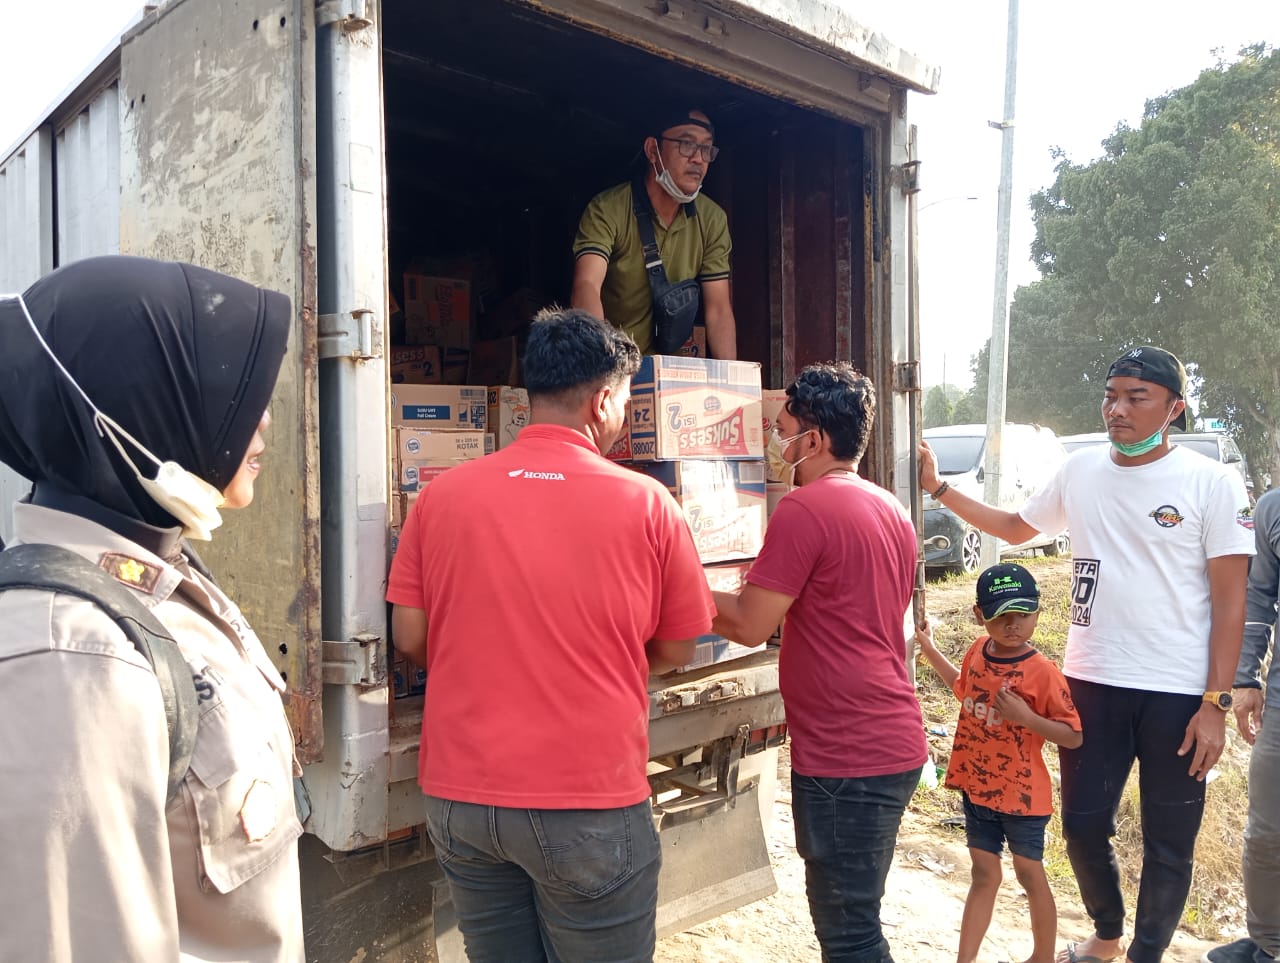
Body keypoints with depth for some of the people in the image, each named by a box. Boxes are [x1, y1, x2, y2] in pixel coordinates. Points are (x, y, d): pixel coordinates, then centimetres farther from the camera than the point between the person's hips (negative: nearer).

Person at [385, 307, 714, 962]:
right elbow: (675, 651, 0)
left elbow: (410, 639, 1)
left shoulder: (442, 495, -3)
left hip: (459, 798, 3)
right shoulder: (645, 503, -9)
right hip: (589, 805, -3)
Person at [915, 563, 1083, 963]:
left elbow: (1073, 736, -17)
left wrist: (1026, 717, -31)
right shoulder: (978, 652, -2)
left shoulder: (1043, 672, -20)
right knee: (984, 875, 15)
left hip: (1022, 794, -5)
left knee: (1030, 875, 14)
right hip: (976, 788, 5)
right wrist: (928, 647, 18)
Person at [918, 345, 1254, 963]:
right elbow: (1014, 528, 19)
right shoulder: (1080, 471, 4)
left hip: (1177, 693, -3)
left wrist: (1215, 703, -11)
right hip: (1091, 683, 4)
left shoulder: (1212, 484, -7)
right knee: (1083, 827, 14)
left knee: (1168, 844, 10)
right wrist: (938, 488, 11)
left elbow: (1230, 600, -7)